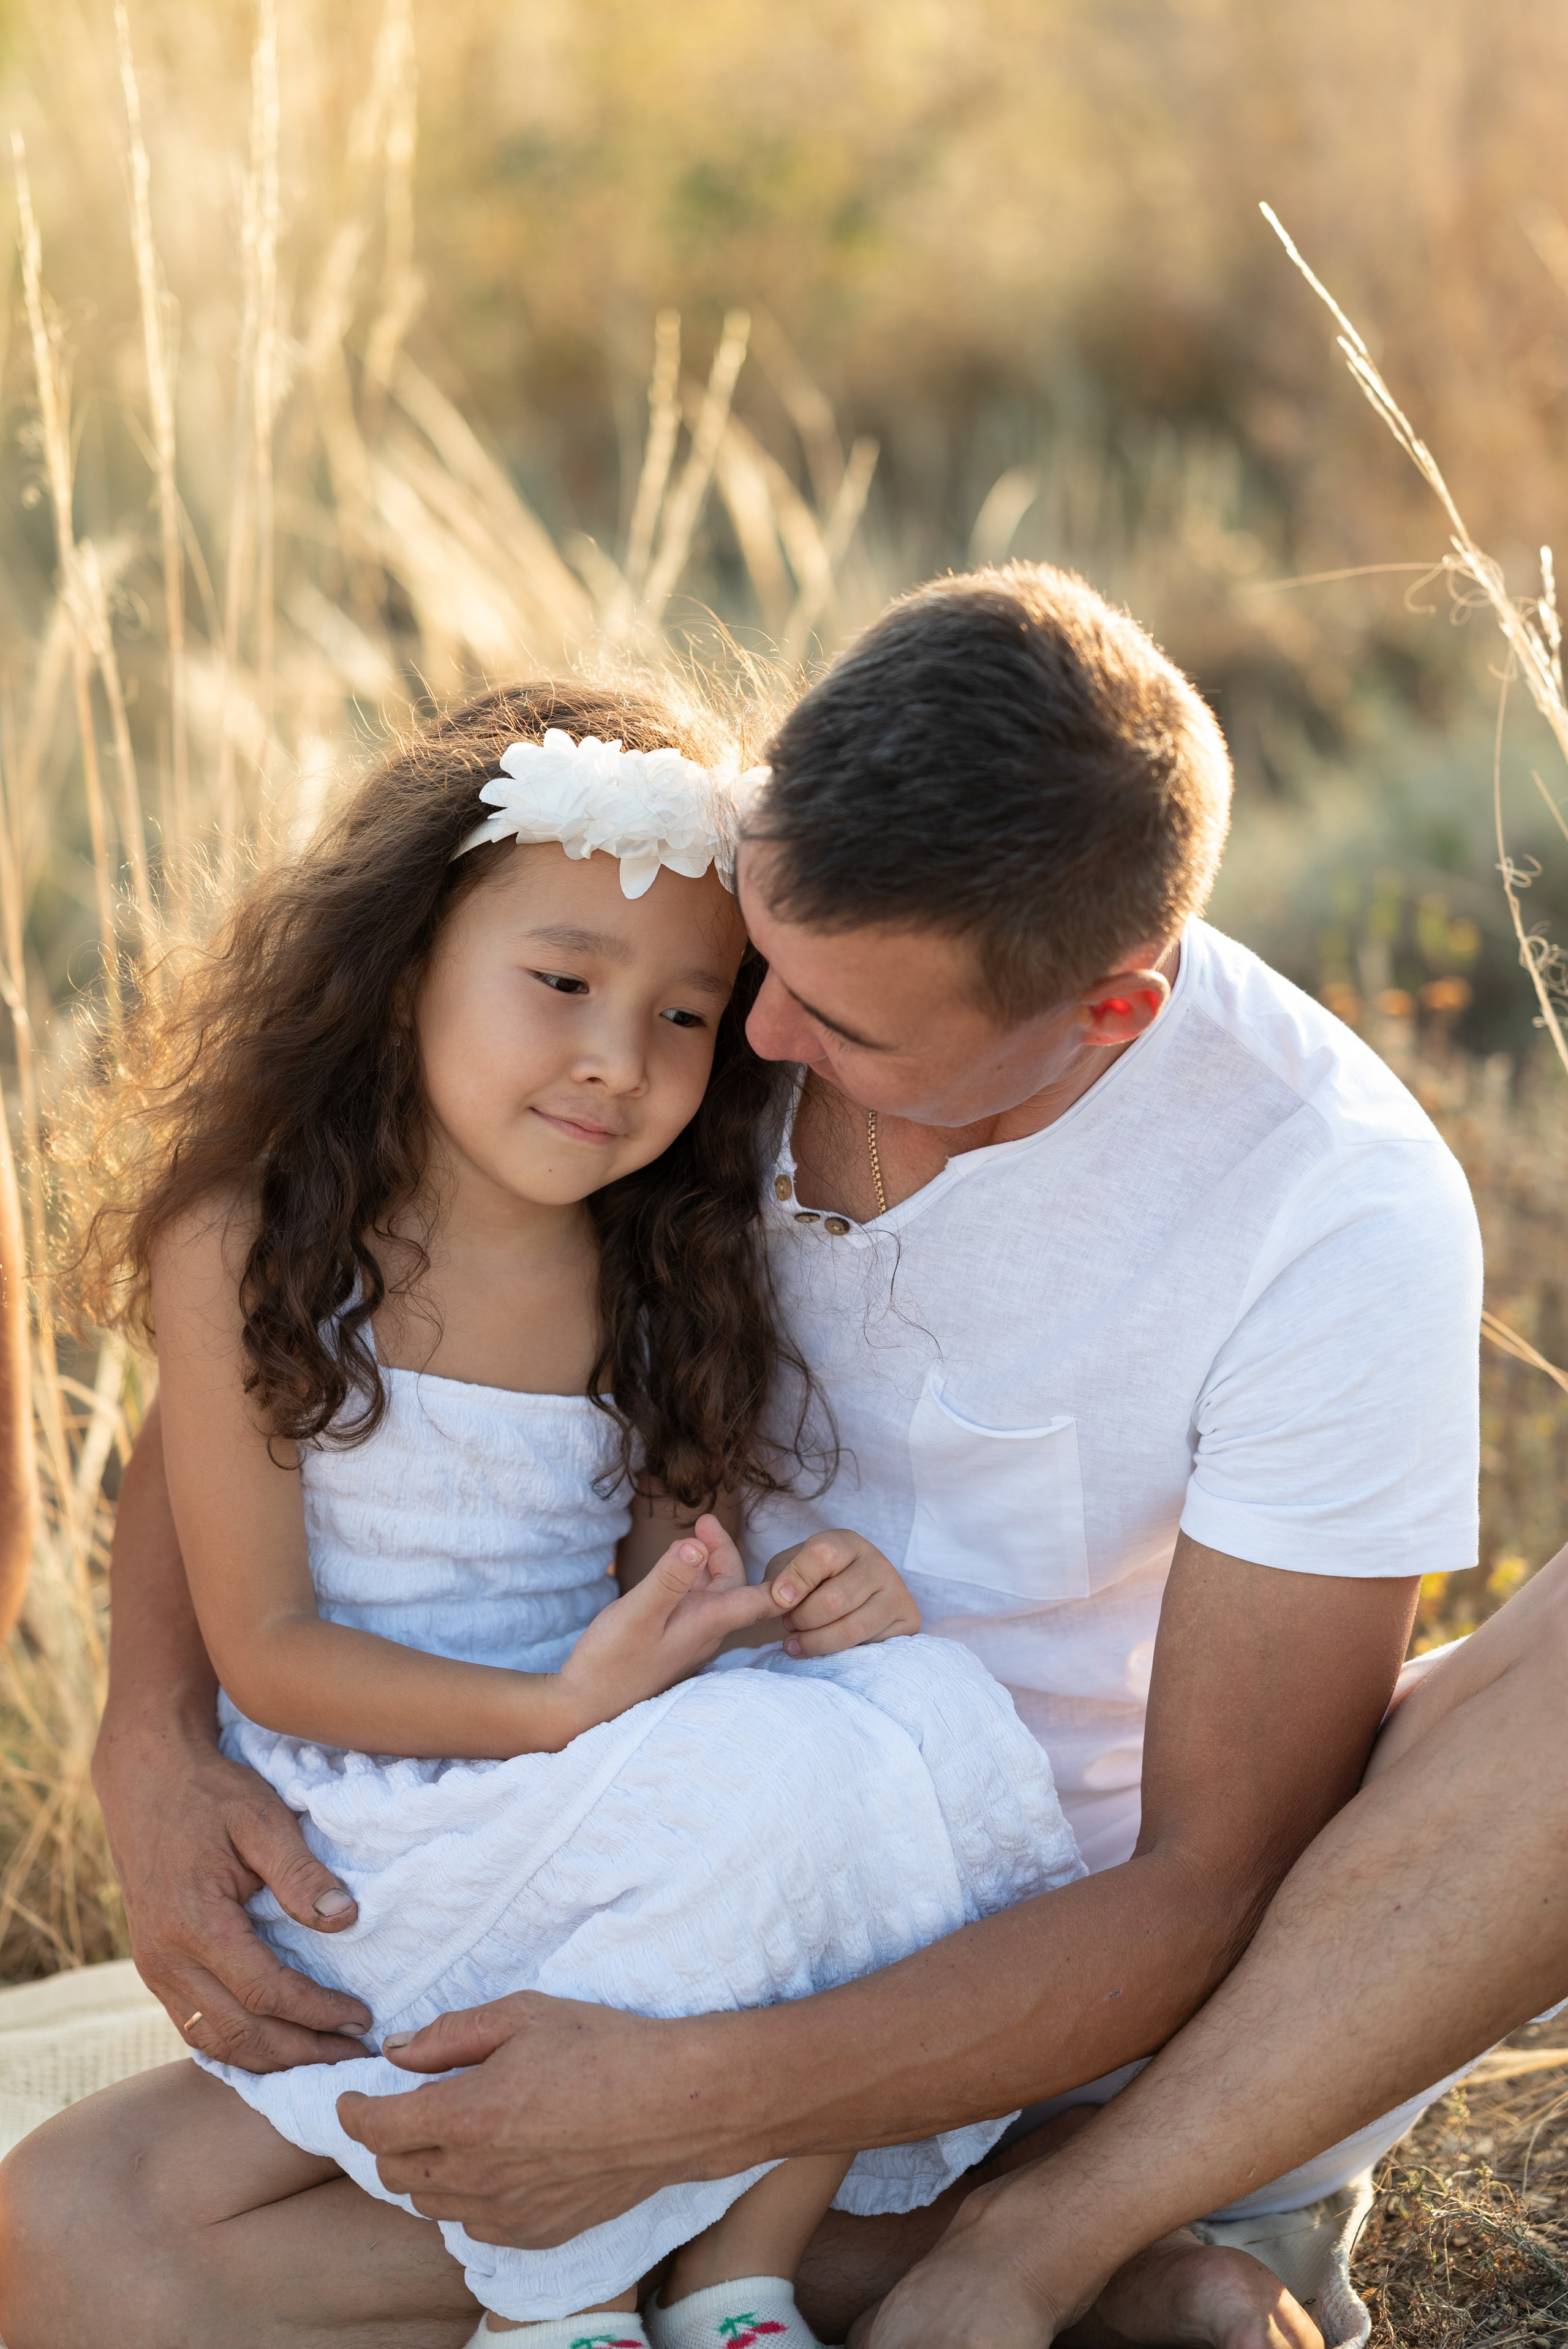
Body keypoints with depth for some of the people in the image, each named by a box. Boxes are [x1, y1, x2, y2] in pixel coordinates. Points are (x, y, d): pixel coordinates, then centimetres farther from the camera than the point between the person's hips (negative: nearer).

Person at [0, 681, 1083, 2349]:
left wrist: (796, 1614, -18)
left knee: (916, 1705, -21)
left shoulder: (664, 1275, 6)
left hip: (599, 1775, 6)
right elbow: (263, 1648, -11)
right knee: (779, 1782, -29)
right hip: (360, 1826, -5)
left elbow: (672, 1597, 7)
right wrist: (564, 1710, -25)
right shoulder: (249, 1250, -10)